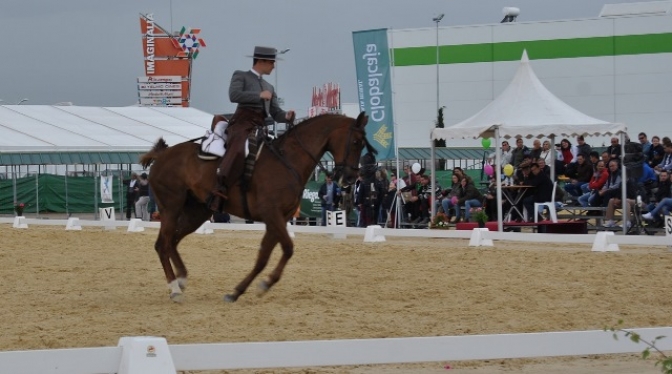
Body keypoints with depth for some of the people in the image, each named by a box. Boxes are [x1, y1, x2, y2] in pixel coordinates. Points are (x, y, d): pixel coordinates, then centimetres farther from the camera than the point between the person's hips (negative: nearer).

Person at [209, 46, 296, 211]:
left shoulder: (269, 87, 32)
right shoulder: (240, 76, 13)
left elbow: (276, 114, 23)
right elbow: (234, 95, -7)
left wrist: (287, 116, 1)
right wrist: (259, 95, -5)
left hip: (261, 126, 8)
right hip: (243, 122, -8)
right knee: (237, 151, -34)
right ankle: (219, 191, -42)